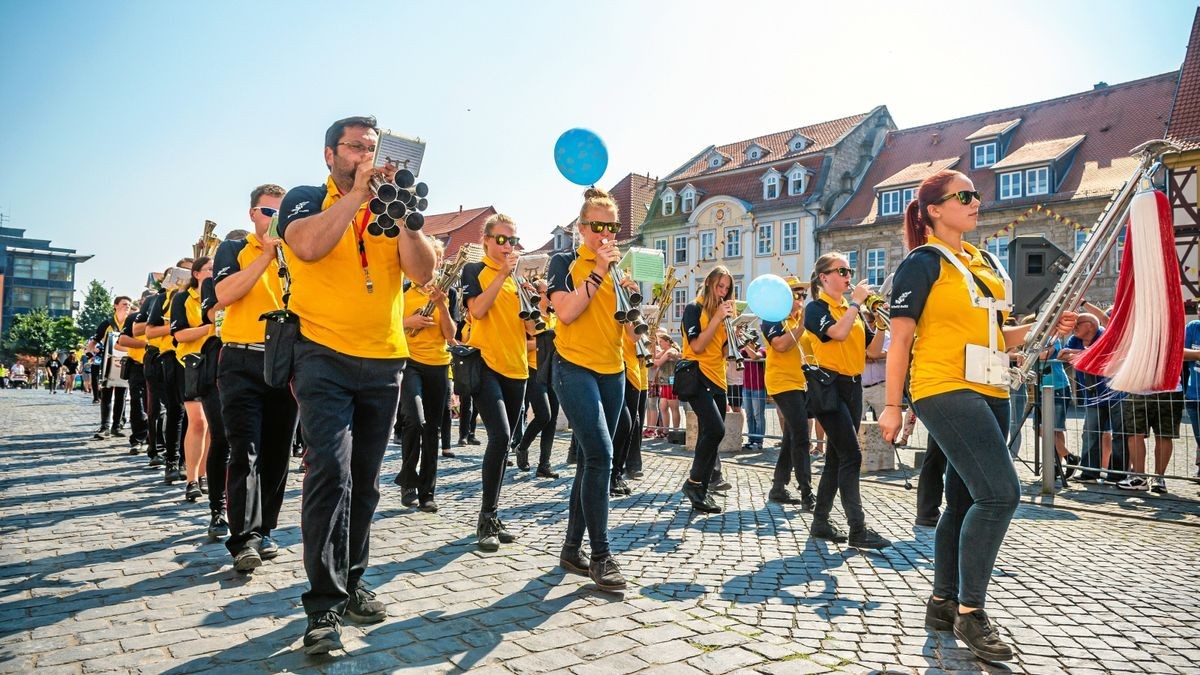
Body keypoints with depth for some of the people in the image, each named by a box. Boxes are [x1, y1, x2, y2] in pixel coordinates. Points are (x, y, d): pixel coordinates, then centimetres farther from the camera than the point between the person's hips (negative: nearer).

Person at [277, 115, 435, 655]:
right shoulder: (307, 199, 4)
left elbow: (423, 273, -3)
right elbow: (308, 246, -19)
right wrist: (359, 192, -20)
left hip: (385, 362, 4)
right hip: (324, 356, -4)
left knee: (364, 482, 11)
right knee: (331, 472, -15)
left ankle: (350, 583, 25)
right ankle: (324, 605, -7)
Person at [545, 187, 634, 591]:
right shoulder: (566, 263, -1)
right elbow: (566, 312, -18)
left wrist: (632, 294, -7)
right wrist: (598, 271, -18)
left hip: (612, 372, 6)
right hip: (575, 368, -6)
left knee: (592, 460, 8)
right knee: (600, 455, -17)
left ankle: (572, 548, 18)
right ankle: (600, 556, -9)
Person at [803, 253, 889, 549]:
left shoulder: (853, 310, 14)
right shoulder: (816, 308, -5)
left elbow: (873, 351, 11)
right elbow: (839, 333, -25)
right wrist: (856, 301, -15)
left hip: (853, 386, 8)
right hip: (830, 385, -7)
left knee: (836, 457, 10)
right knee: (851, 456, -12)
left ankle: (820, 522, 19)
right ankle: (858, 529, -9)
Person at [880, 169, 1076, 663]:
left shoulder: (986, 262, 18)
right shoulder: (922, 263, -5)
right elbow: (900, 339, -9)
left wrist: (1046, 329, 5)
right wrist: (892, 406, -13)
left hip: (989, 393, 8)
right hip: (945, 390, -8)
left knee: (966, 500, 10)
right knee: (999, 492, -17)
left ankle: (942, 603, 22)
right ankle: (970, 612, -5)